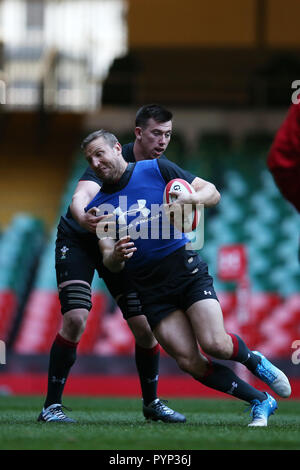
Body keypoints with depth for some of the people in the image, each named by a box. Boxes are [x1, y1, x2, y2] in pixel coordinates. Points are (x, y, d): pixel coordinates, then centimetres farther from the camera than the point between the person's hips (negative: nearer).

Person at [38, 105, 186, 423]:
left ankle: (151, 402, 19)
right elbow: (81, 195, -41)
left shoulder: (164, 169, -7)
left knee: (144, 326, -3)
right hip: (78, 241, -5)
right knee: (75, 319, -23)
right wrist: (82, 218, -65)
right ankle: (51, 405, -14)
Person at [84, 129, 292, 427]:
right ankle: (260, 402, 4)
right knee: (189, 362, -12)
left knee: (215, 344, -20)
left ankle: (254, 361, 14)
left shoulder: (155, 169, 1)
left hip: (185, 267, -3)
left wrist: (190, 199, -20)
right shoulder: (98, 206, 8)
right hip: (148, 287, 3)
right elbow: (110, 262, 2)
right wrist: (115, 256, -22)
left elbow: (212, 192, 2)